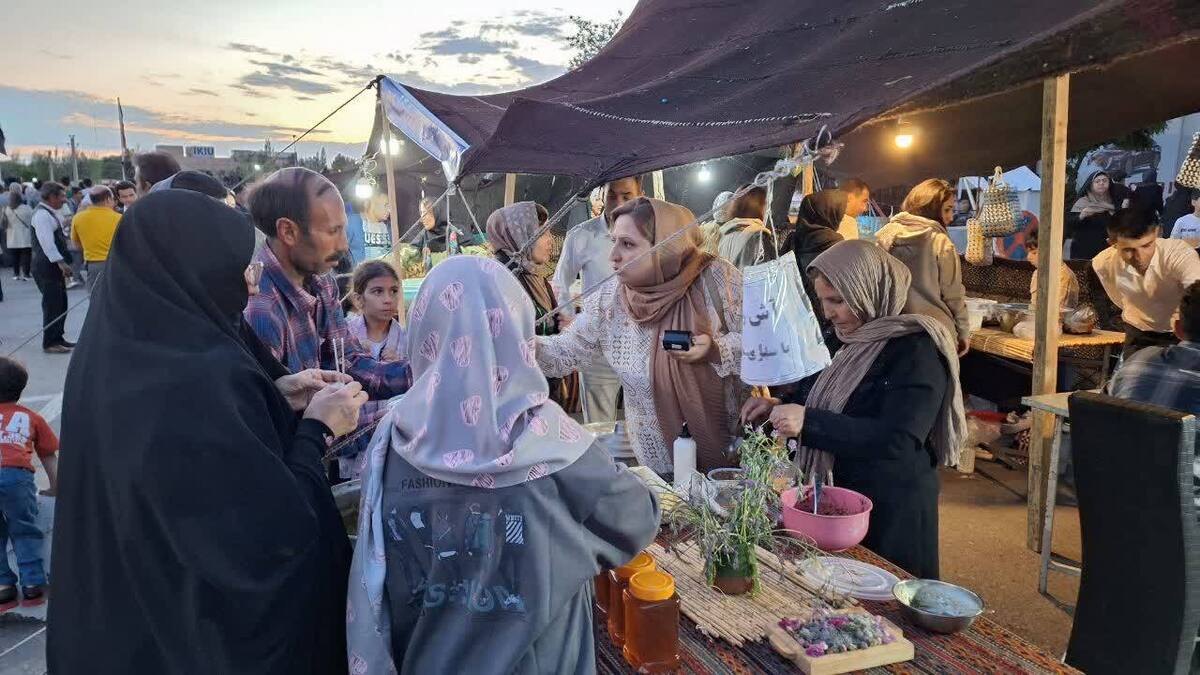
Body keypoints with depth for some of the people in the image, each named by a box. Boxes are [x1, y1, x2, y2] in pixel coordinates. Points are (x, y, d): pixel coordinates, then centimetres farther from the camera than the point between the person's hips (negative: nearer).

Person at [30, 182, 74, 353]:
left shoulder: (50, 213, 16)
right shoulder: (42, 214, -16)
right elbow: (46, 242, -24)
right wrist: (61, 262, -28)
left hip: (54, 266, 10)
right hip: (46, 267, -10)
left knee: (60, 303, 15)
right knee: (52, 304, -5)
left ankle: (57, 338, 24)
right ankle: (49, 343, 2)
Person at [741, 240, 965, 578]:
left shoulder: (915, 350, -19)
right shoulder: (852, 340, 7)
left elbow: (896, 442, -27)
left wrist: (809, 422, -29)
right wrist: (780, 408, 2)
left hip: (890, 515, -8)